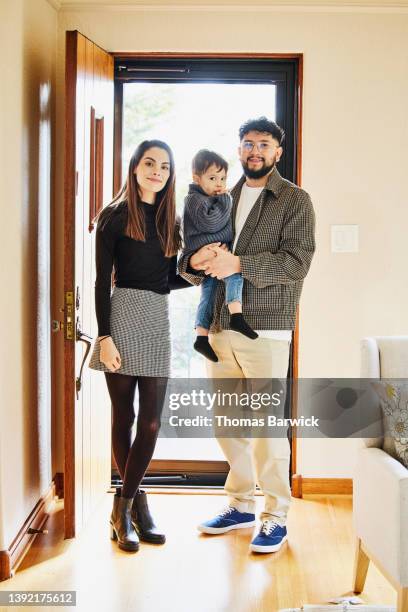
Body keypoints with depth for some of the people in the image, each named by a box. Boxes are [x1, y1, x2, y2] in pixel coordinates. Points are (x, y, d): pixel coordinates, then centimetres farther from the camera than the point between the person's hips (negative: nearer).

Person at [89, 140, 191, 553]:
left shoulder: (171, 220, 14)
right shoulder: (115, 216, 0)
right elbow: (102, 281, -5)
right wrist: (104, 336, -12)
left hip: (158, 321, 5)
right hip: (123, 315, -5)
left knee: (150, 422, 0)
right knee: (123, 417, 4)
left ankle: (123, 508, 9)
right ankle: (136, 505, 15)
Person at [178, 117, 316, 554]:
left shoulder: (295, 201, 1)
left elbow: (296, 262, -13)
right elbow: (189, 267, 15)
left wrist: (238, 263, -22)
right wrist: (196, 262, -9)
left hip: (266, 326, -5)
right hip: (220, 325, 6)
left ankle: (276, 516, 10)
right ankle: (241, 504, 26)